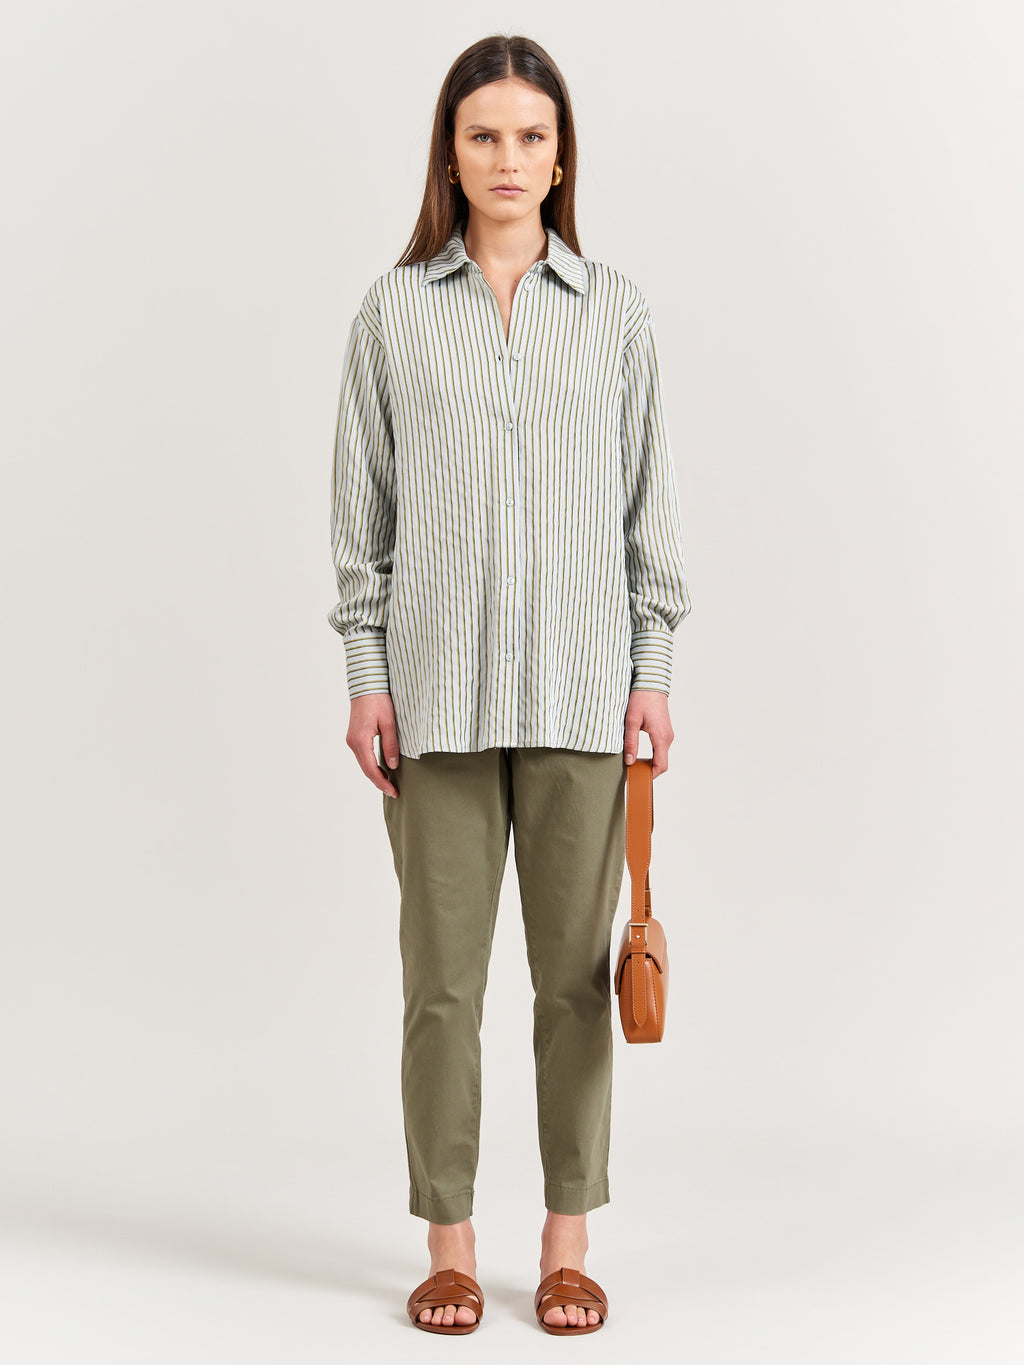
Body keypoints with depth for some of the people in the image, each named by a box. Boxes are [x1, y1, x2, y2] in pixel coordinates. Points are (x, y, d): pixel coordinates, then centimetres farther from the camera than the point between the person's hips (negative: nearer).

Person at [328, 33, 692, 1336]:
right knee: (442, 974, 4)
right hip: (439, 687, 0)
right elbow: (363, 507, 5)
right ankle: (448, 1244, 18)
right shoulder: (393, 310, 5)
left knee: (575, 972, 6)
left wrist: (654, 672, 1)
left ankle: (568, 1244, 19)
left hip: (580, 688, 1)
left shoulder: (615, 311, 7)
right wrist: (365, 674, -1)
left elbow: (648, 502, 7)